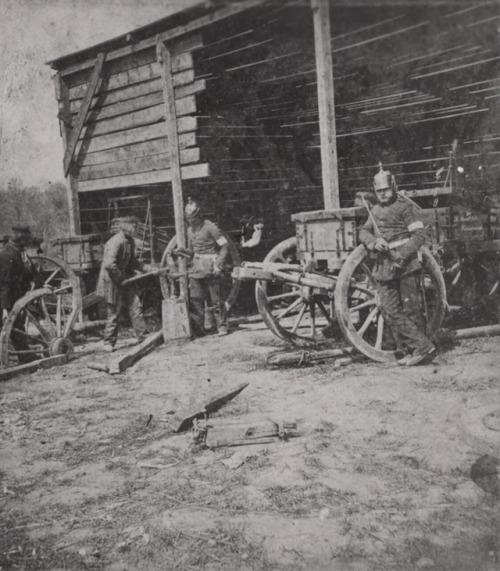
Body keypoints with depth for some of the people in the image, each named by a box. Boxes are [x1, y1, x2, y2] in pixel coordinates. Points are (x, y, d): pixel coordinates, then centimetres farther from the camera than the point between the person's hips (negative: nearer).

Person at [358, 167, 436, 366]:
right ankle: (422, 346, 3)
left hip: (406, 266, -6)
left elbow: (419, 235, -11)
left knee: (411, 310, -4)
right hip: (384, 268, 6)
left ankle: (421, 349, 5)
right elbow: (363, 232, 14)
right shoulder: (376, 210, 16)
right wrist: (374, 242, -9)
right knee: (390, 310, -2)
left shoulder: (405, 207, -4)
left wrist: (401, 257, -21)